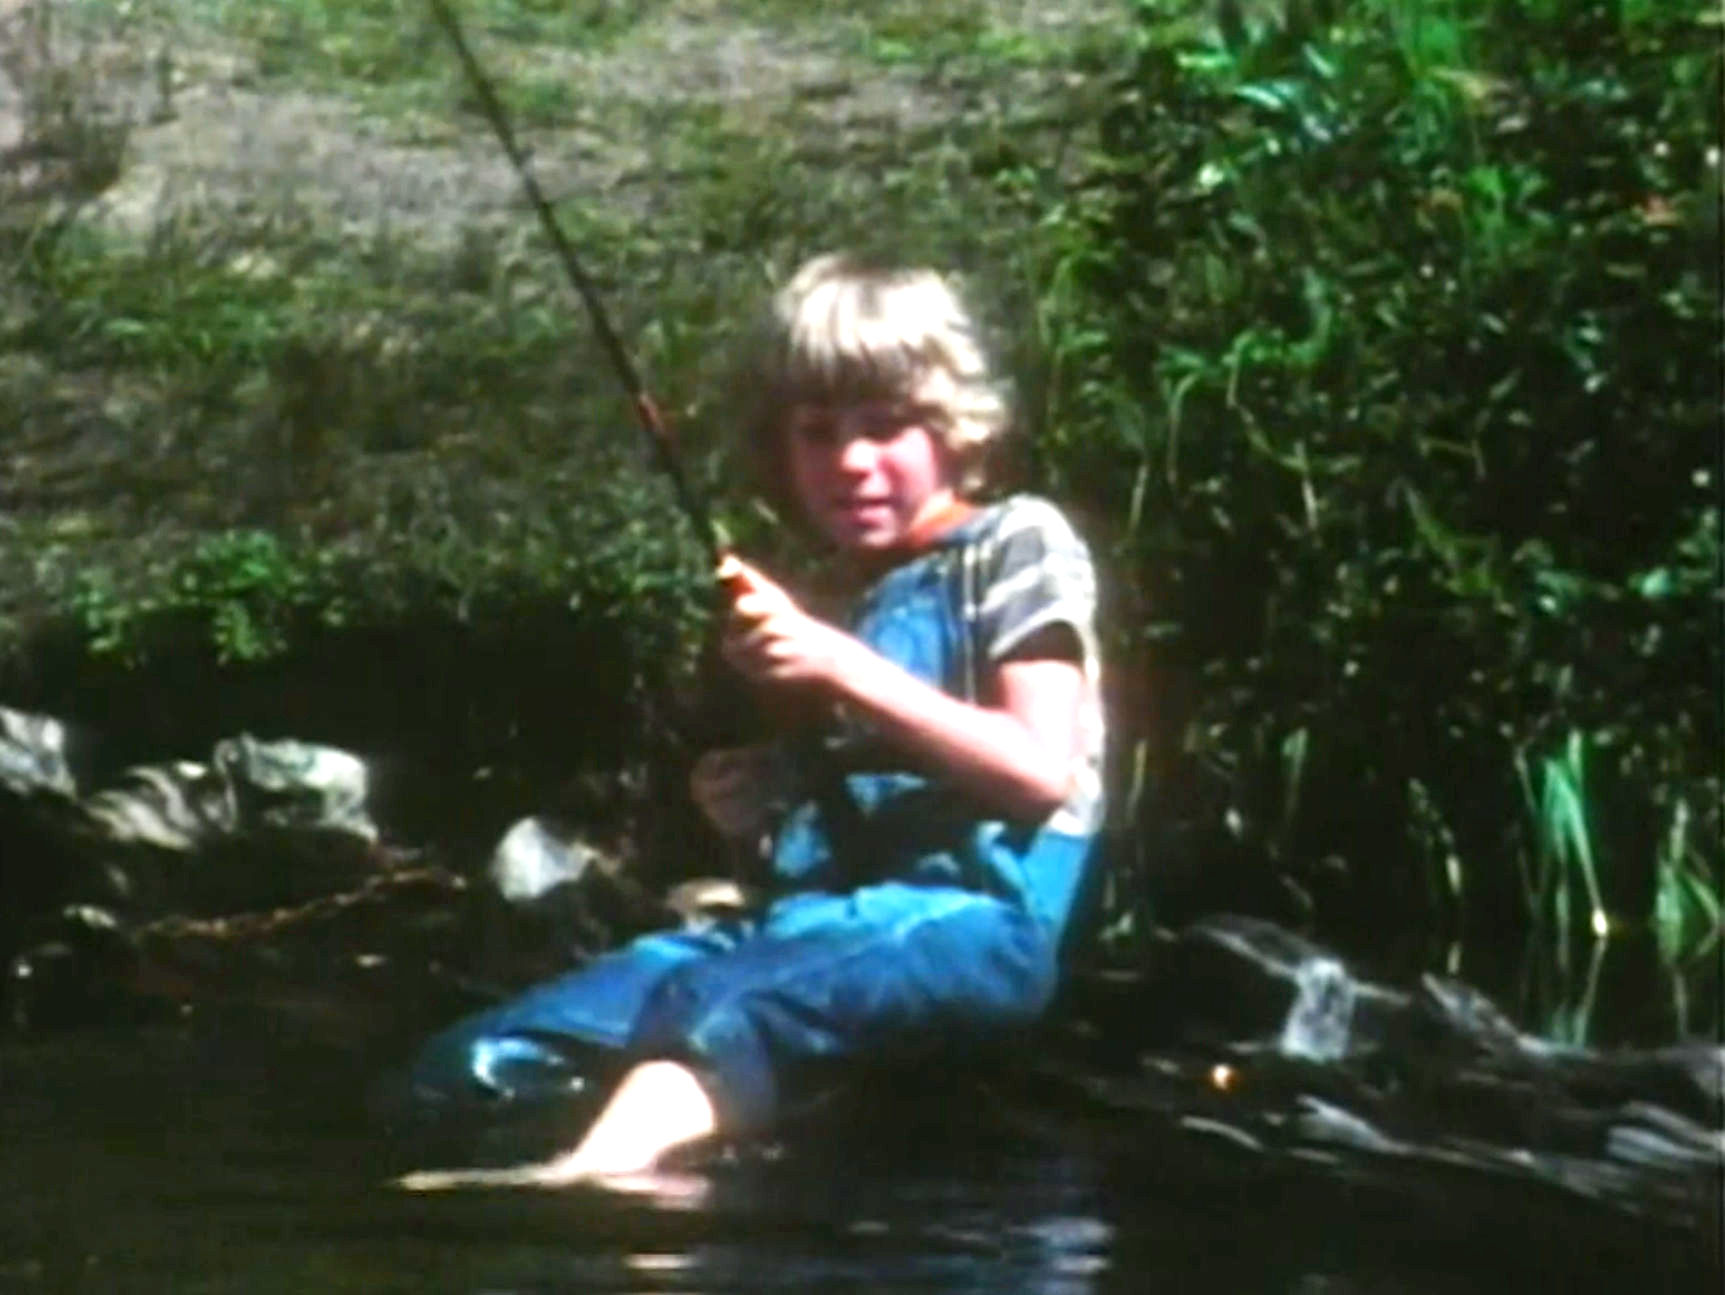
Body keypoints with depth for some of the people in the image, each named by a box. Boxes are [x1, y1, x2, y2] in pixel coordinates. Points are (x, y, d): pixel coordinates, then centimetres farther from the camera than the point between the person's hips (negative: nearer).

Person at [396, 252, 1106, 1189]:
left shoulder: (1016, 546, 8)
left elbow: (1042, 770, -6)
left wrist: (839, 665, -10)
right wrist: (753, 802, 7)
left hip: (975, 916, -8)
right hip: (812, 917, 9)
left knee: (719, 1002, -40)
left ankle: (590, 1171, -63)